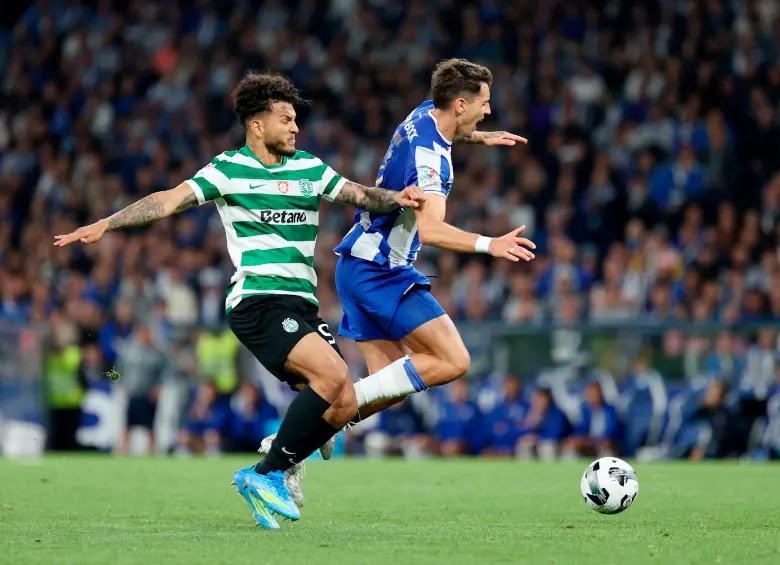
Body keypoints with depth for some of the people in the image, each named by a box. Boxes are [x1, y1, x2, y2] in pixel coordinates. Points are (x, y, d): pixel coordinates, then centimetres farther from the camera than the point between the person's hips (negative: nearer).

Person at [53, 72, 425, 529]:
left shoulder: (309, 168, 16)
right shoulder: (229, 169, -1)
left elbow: (360, 195, 17)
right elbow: (170, 200, -6)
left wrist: (397, 198, -4)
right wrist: (105, 224, -16)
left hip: (301, 304, 7)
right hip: (258, 301, -7)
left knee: (343, 405, -3)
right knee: (332, 374, -25)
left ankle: (264, 474, 11)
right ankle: (270, 474, -13)